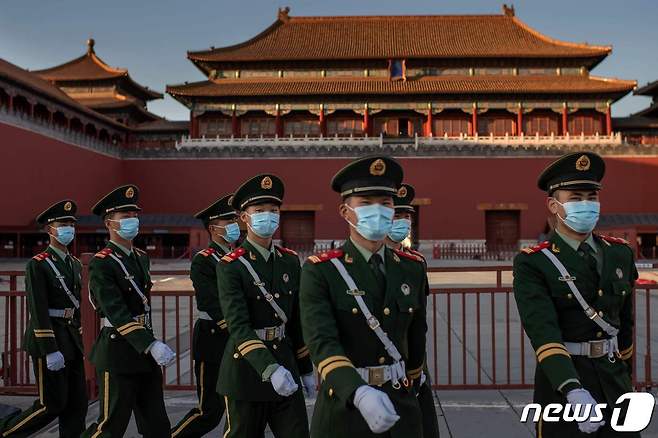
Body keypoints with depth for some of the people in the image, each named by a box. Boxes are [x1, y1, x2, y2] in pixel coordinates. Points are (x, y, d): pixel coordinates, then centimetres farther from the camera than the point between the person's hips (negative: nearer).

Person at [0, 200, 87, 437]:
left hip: (71, 338, 7)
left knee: (77, 403, 7)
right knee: (52, 405, -2)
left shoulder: (75, 264, 12)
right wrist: (50, 351, -21)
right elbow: (38, 311, -17)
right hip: (47, 338, -7)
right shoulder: (38, 264, -11)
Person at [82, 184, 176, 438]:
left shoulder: (141, 257, 12)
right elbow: (116, 313, -23)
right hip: (118, 352, -7)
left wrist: (152, 344, 18)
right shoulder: (101, 263, -13)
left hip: (144, 348, 8)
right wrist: (152, 345, -32)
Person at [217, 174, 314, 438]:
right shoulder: (230, 266, -12)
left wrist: (306, 369, 14)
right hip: (246, 367, -4)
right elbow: (238, 326, -22)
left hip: (286, 363, 5)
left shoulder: (290, 261, 5)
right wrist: (270, 369, -34)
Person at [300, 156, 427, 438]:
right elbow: (323, 343, -23)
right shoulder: (320, 271, -12)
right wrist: (361, 394, -37)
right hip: (343, 407, -3)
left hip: (400, 408, 4)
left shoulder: (413, 268, 1)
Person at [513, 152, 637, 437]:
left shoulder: (620, 253, 5)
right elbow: (543, 333, -24)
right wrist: (574, 391, -36)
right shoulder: (532, 263, -12)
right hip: (563, 381, -4)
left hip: (614, 381, 5)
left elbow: (625, 321, 16)